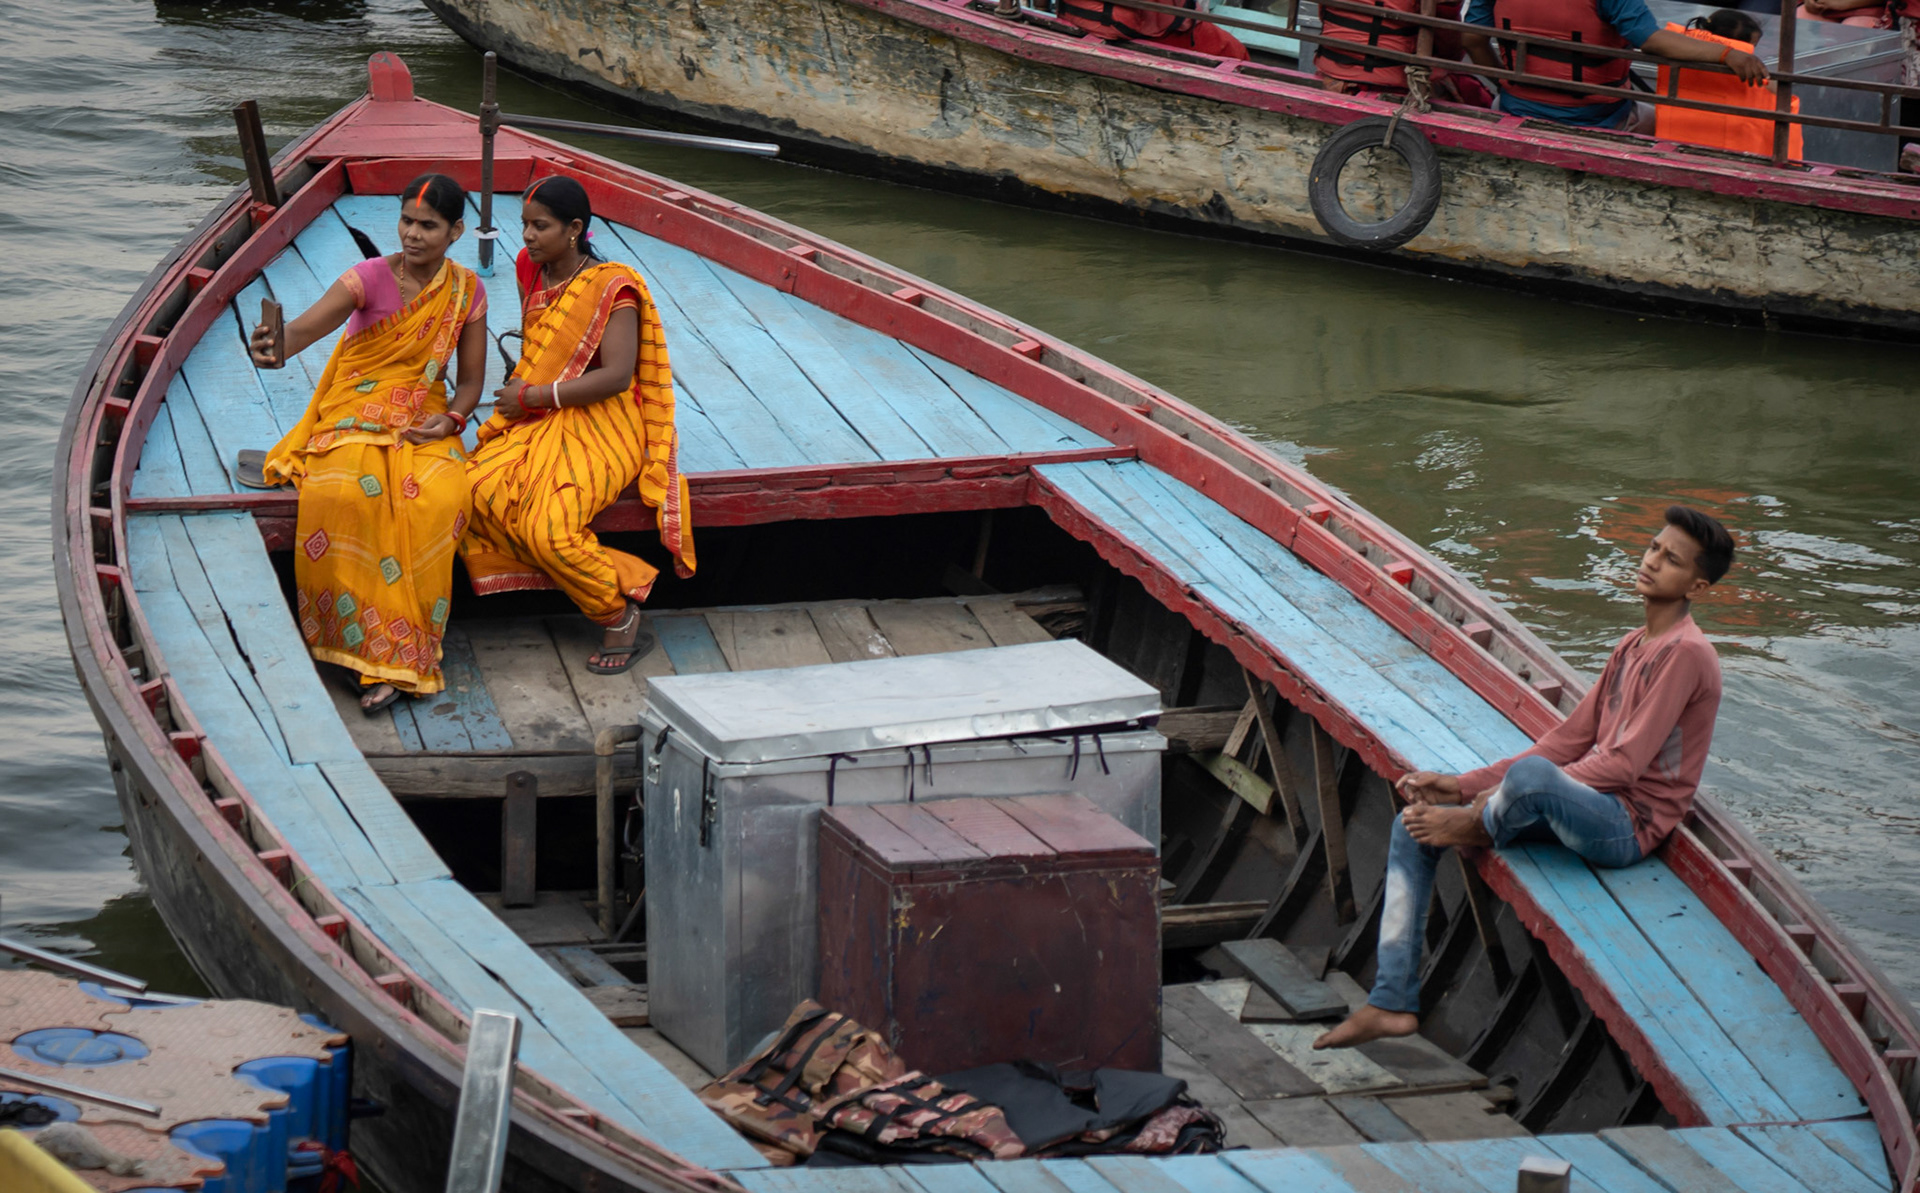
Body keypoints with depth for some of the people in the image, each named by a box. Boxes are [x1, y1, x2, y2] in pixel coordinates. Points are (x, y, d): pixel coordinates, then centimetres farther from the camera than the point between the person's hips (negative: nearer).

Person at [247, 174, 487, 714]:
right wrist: (276, 348, -49)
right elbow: (306, 327, -25)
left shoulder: (466, 291, 5)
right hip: (355, 416, -2)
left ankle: (396, 654, -28)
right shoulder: (371, 277, -7)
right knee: (345, 494, -36)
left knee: (439, 497, -33)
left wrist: (451, 419, -12)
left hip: (423, 424, 2)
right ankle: (365, 644, -26)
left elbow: (471, 380, 11)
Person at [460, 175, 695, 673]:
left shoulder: (612, 288, -12)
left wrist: (534, 396, -16)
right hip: (536, 424, 7)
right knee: (478, 489, -23)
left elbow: (617, 376, -19)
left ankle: (621, 613, -6)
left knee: (546, 525, -30)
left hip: (598, 427, -7)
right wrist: (518, 386, 10)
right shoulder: (531, 271, 10)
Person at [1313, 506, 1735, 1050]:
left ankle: (1478, 829, -3)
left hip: (1629, 823, -10)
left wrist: (1499, 796, -19)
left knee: (1530, 777, -41)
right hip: (1587, 799, 10)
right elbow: (1571, 739, 16)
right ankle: (1393, 1002, 0)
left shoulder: (1686, 654, -14)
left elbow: (1624, 763, -20)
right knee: (1412, 827, 4)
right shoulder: (1632, 648, 16)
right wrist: (1463, 785, 7)